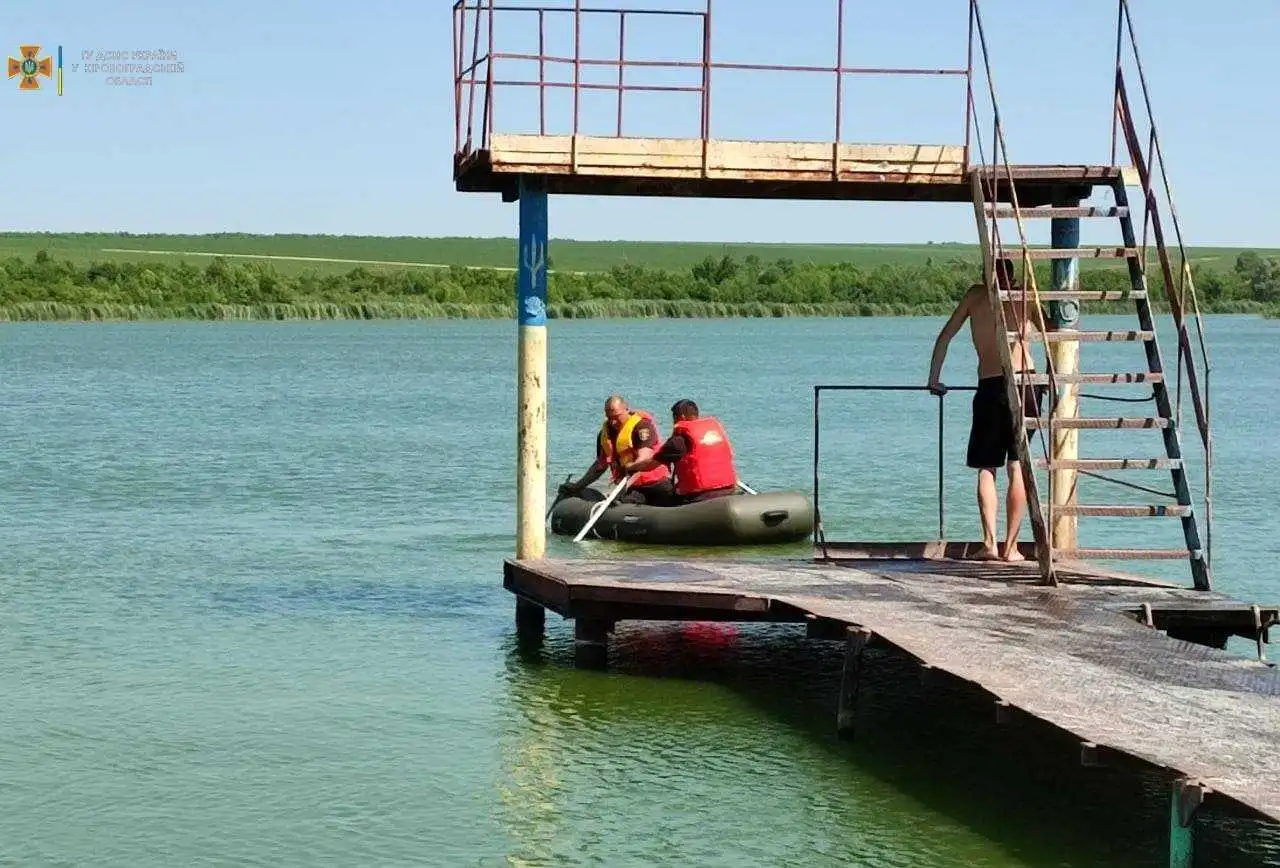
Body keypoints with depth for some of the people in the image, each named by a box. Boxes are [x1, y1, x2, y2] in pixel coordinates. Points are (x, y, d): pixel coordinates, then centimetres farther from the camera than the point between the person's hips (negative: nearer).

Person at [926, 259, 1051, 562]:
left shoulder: (976, 294, 13)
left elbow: (944, 337, 16)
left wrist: (934, 379, 25)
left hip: (990, 388, 0)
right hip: (1025, 381, 0)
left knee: (986, 469, 6)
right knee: (1017, 468, 3)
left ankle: (989, 542, -7)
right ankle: (1011, 546, 1)